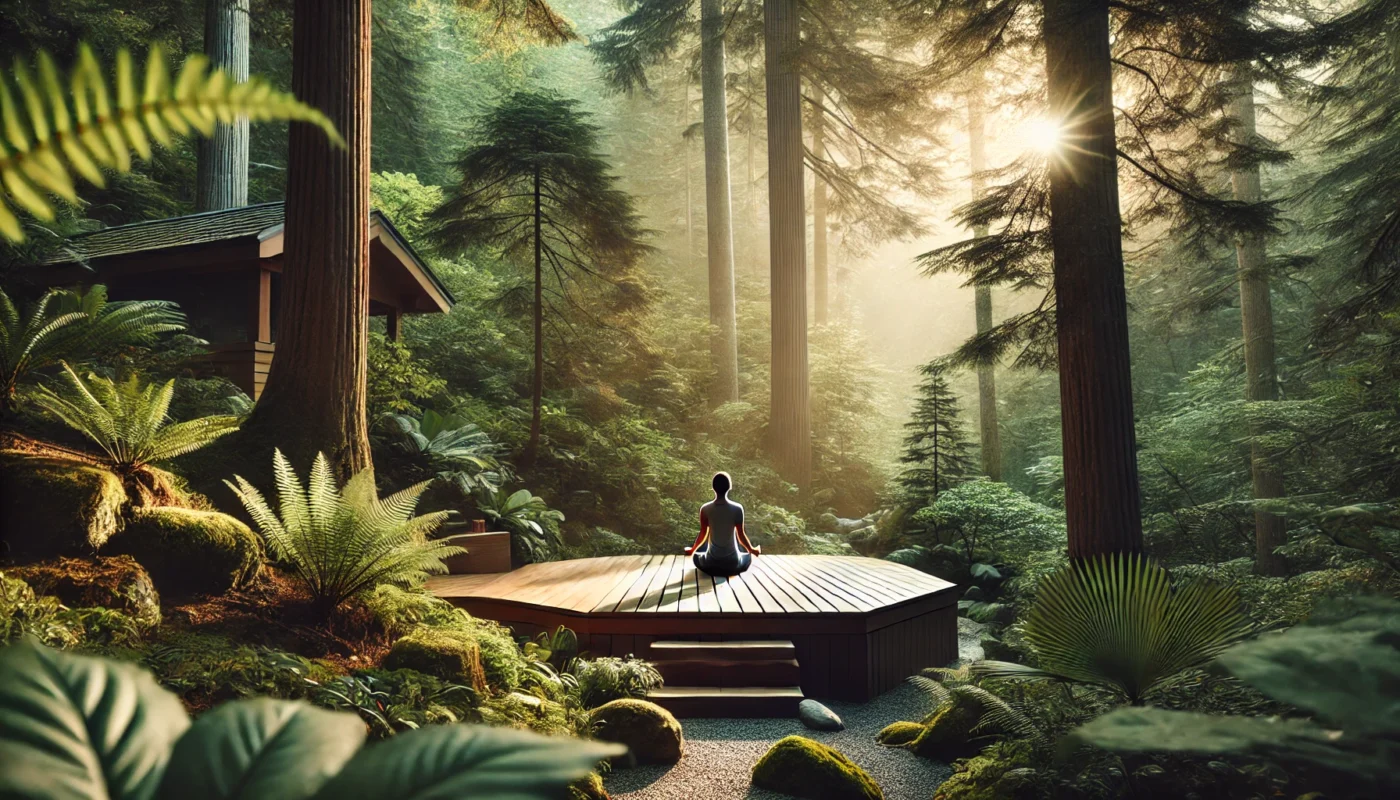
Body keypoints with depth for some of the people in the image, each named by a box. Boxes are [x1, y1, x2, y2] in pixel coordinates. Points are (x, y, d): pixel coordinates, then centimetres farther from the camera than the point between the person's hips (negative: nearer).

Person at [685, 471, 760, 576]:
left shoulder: (705, 509, -13)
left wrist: (692, 550, 17)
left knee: (696, 556, 37)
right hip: (732, 562, -1)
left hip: (711, 563, 1)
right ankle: (728, 570, 27)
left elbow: (703, 535, -3)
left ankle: (713, 570, 26)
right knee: (748, 556, 34)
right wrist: (752, 550, 11)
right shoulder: (737, 509, -18)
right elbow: (741, 536, -9)